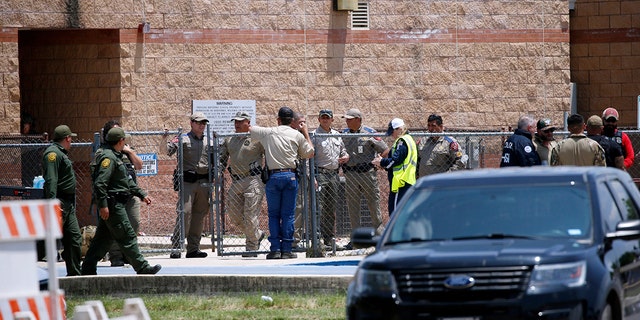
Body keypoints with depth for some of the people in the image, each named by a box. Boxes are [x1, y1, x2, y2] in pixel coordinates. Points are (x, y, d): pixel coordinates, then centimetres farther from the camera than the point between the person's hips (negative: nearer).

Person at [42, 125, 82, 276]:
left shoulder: (62, 154, 20)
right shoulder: (53, 153, -12)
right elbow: (51, 180, -22)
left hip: (68, 204, 11)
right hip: (59, 203, -11)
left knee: (74, 238, 10)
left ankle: (74, 274, 14)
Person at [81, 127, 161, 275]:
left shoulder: (116, 157, 20)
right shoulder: (108, 157, -14)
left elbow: (128, 181, 26)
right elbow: (100, 183, -22)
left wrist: (142, 194, 23)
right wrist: (103, 205, -25)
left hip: (116, 204, 11)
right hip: (112, 204, -11)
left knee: (103, 238, 11)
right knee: (127, 237, -8)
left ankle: (88, 268, 13)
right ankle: (142, 268, -7)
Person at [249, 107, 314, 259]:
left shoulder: (268, 132, 6)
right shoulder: (297, 135, 5)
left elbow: (248, 128, 20)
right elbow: (309, 153, 14)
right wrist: (306, 133, 24)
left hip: (273, 176, 0)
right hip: (290, 176, 0)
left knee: (273, 214, 5)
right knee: (288, 214, 3)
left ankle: (275, 249, -2)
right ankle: (286, 249, 0)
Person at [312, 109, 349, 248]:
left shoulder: (337, 136, 16)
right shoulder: (314, 135, -4)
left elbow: (343, 151, 26)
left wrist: (345, 157, 0)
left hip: (334, 174, 6)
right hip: (320, 173, -6)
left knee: (332, 208, 10)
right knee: (319, 207, -13)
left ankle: (329, 238, 16)